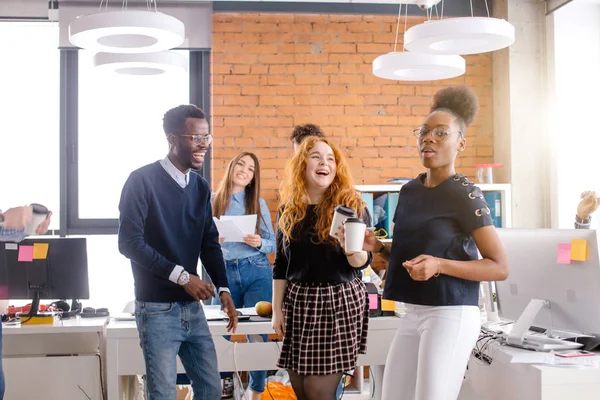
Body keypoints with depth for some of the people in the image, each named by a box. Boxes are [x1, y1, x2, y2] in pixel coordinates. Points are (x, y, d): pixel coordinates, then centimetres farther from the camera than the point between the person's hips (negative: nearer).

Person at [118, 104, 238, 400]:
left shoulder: (201, 187, 9)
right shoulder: (142, 181, -11)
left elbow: (210, 242, 12)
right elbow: (129, 242, -18)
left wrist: (223, 289, -2)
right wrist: (181, 276, -20)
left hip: (192, 308, 6)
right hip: (157, 309, -6)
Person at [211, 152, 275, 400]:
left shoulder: (258, 203, 5)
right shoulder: (213, 201, 4)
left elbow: (273, 244, 6)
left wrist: (259, 243, -14)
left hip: (257, 272, 0)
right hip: (225, 273, 1)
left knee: (258, 333, -1)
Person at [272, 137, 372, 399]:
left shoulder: (351, 206, -3)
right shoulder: (289, 209, 6)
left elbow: (362, 262, -6)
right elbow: (281, 264, 9)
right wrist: (277, 308, 5)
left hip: (340, 302, -3)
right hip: (298, 301, 4)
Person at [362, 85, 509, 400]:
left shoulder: (465, 195, -11)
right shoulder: (410, 190, 9)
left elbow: (500, 267, -12)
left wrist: (440, 265, -23)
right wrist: (378, 247, 1)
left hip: (450, 314, -7)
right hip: (414, 313, 7)